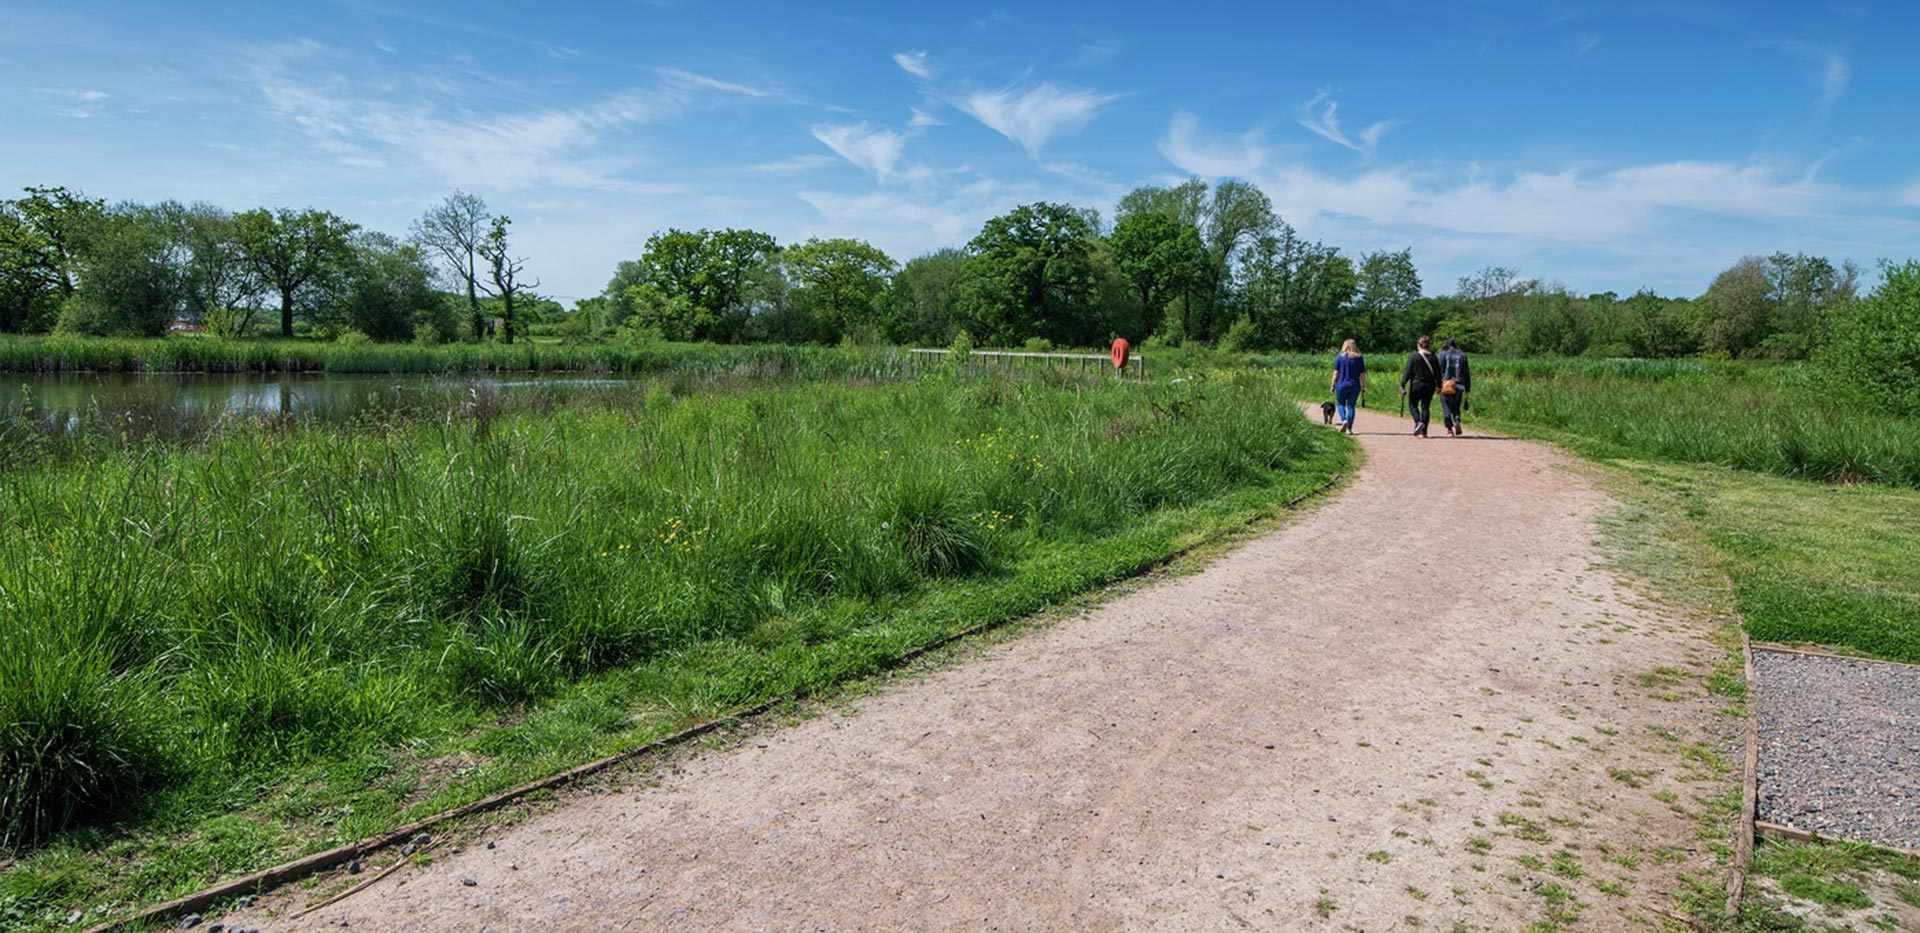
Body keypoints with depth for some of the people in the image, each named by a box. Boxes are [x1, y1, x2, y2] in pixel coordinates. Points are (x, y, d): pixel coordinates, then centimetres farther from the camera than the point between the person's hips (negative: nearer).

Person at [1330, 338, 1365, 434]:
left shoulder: (1339, 356, -3)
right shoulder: (1359, 358, 2)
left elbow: (1336, 372, -5)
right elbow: (1362, 374, 0)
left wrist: (1333, 385, 1)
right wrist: (1363, 387, 4)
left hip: (1342, 385, -2)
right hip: (1355, 386, 2)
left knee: (1340, 403, 15)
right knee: (1351, 406, 7)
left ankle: (1344, 420, -8)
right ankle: (1349, 428, 3)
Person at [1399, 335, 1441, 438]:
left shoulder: (1414, 356, -8)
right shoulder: (1433, 357, 2)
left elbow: (1407, 372, -9)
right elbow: (1438, 373, 7)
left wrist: (1402, 385, -6)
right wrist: (1439, 386, 17)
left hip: (1416, 384, -3)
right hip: (1429, 386, 3)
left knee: (1412, 405, 10)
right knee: (1426, 407, 7)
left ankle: (1418, 422, -16)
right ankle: (1423, 431, 5)